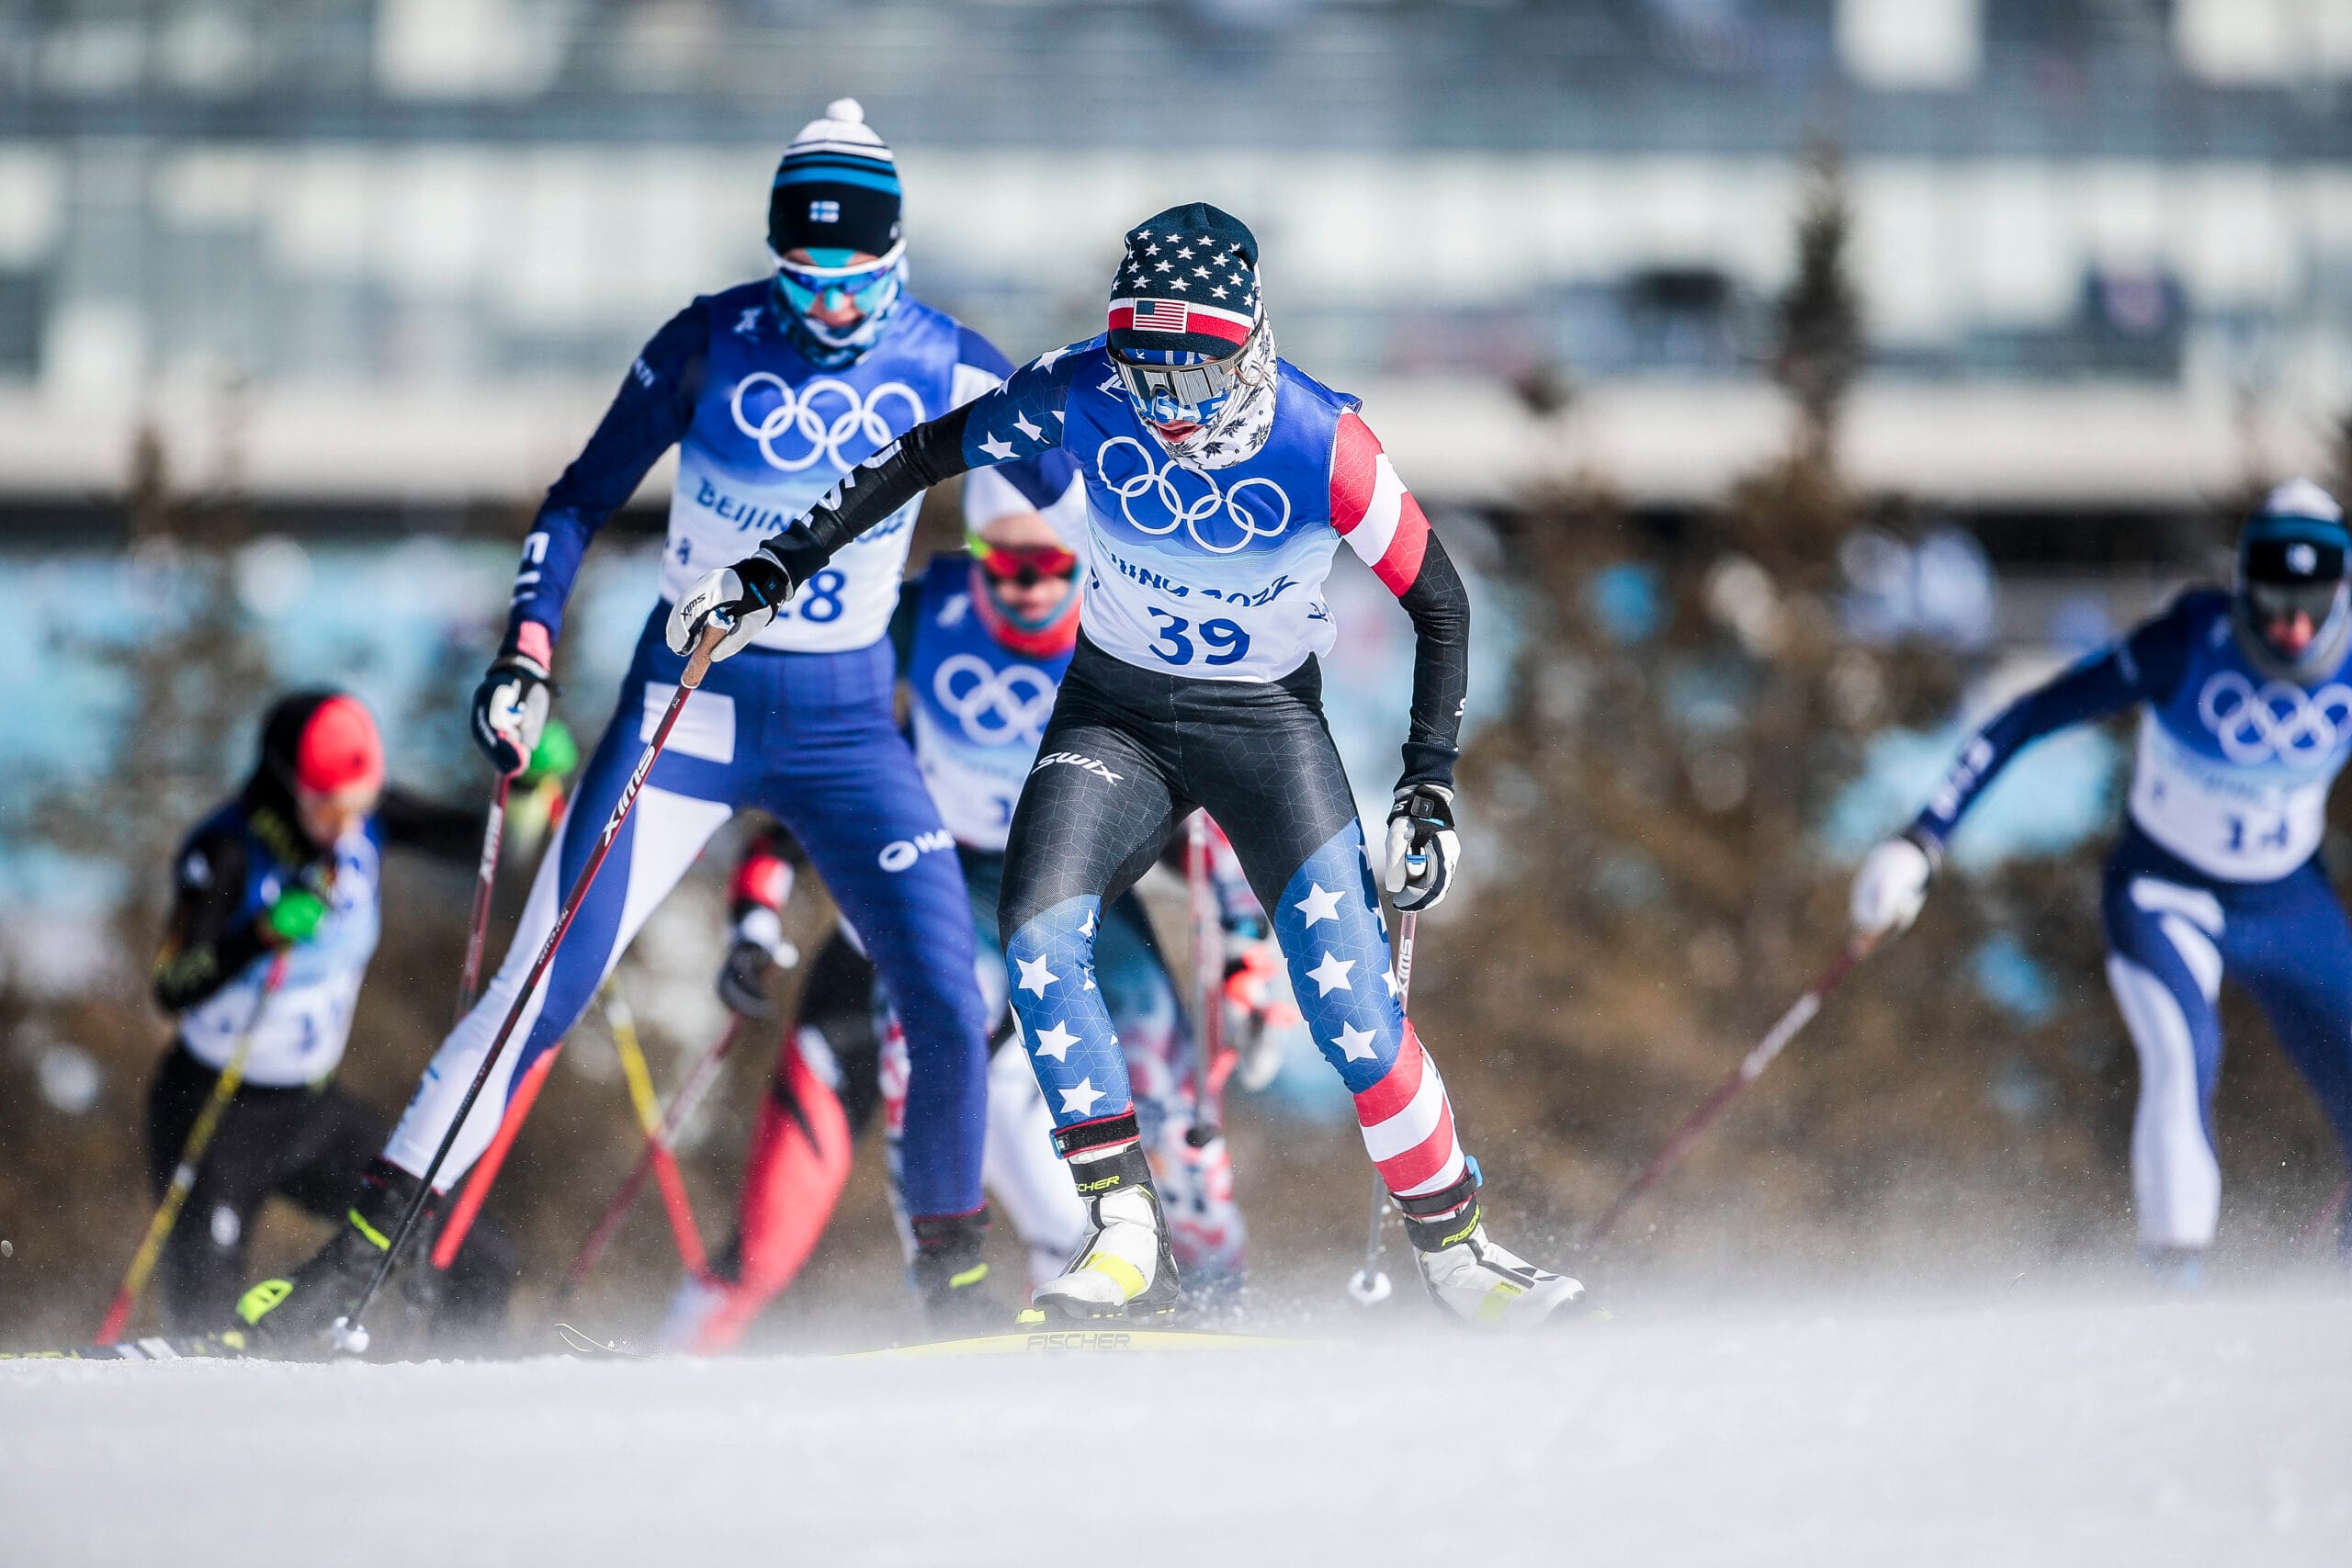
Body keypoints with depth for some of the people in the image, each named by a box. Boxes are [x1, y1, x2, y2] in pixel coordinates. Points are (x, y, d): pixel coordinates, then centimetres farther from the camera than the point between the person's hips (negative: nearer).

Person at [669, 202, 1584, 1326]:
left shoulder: (1322, 447, -23)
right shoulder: (1080, 398, -18)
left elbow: (1438, 601, -11)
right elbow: (926, 456, -3)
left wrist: (1428, 790, -14)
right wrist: (780, 567, -4)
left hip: (1266, 723, -2)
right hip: (1116, 712, 2)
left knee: (1347, 996, -14)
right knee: (1038, 939, -20)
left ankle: (1451, 1244, 6)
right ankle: (1125, 1238, -13)